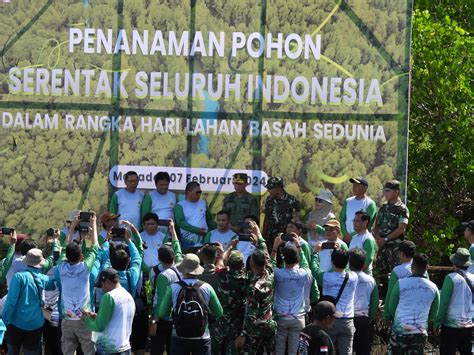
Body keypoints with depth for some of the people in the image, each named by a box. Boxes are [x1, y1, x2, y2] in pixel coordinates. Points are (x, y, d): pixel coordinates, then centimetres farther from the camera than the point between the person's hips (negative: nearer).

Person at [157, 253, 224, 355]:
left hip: (179, 339, 0)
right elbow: (219, 313, 1)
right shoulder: (207, 288, -6)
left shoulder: (173, 288, -9)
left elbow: (162, 314, -2)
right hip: (201, 339, 0)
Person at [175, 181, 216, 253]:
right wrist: (197, 230, -17)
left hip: (203, 242, 3)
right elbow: (180, 222, -10)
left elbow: (209, 220, 22)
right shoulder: (180, 205, 1)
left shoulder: (203, 203, 16)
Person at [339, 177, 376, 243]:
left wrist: (352, 235, -13)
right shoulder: (348, 202, 14)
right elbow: (342, 219, 12)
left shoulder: (370, 204, -4)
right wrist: (346, 234, -4)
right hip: (347, 238, 5)